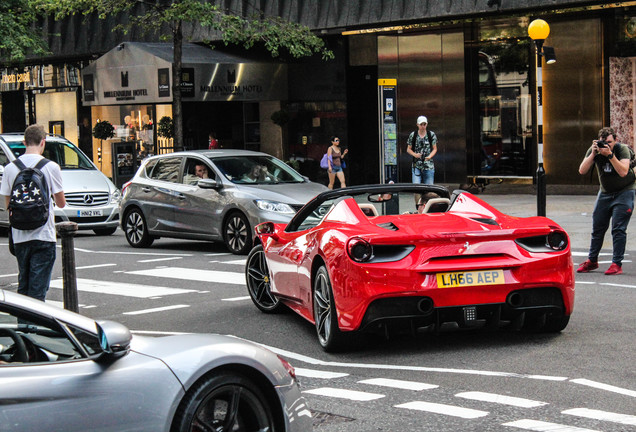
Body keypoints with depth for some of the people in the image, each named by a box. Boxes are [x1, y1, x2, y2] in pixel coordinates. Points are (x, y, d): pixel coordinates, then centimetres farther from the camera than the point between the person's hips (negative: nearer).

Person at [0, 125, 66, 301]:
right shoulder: (51, 167, -7)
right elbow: (61, 203, 0)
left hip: (20, 237, 4)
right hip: (43, 234, -4)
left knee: (23, 285, 16)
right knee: (38, 287, -2)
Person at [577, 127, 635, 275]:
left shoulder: (622, 150, -20)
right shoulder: (594, 150, -9)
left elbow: (623, 172, -34)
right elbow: (582, 171, -20)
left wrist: (610, 155, -40)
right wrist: (593, 153, -29)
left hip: (624, 191, -4)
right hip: (605, 192, 4)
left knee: (618, 228, -11)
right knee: (597, 227, 6)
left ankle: (617, 264, -7)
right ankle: (592, 261, 20)